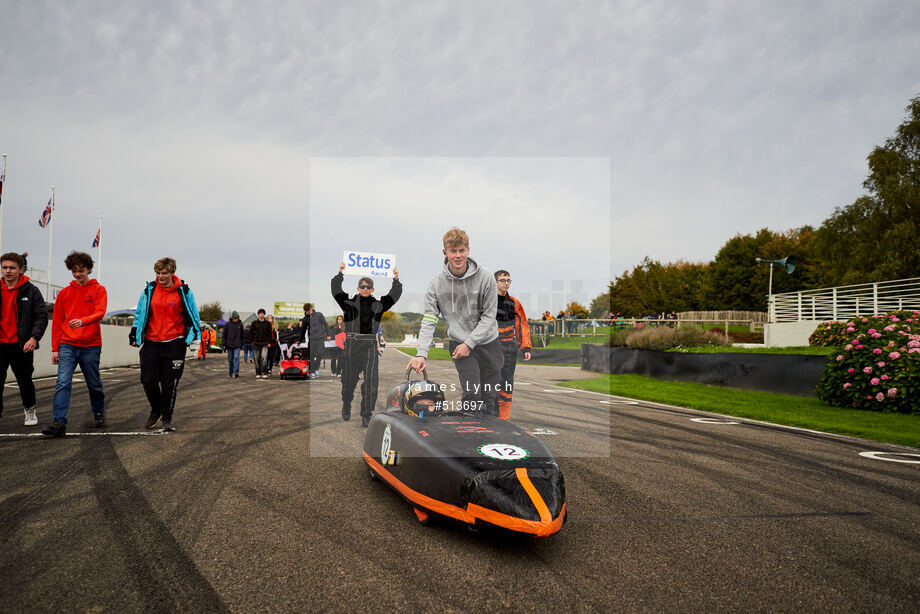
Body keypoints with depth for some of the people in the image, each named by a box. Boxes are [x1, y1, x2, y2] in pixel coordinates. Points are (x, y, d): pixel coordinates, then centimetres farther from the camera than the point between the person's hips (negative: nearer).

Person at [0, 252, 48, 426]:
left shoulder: (30, 291, -2)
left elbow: (42, 316, -5)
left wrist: (34, 337, -18)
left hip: (21, 345, -2)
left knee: (25, 380, 11)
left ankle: (29, 410, 30)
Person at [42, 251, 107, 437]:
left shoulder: (98, 290, 3)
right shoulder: (64, 293, 11)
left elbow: (100, 313, -12)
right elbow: (57, 322, 12)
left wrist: (82, 321, -33)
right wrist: (55, 349, 8)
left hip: (90, 346, -2)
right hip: (67, 345, 2)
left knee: (94, 384, 10)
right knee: (63, 383, -11)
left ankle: (99, 413, 31)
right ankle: (59, 422, -14)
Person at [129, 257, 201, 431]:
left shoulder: (183, 291, -1)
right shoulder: (149, 290, 5)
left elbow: (192, 316, 8)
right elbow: (140, 313, 16)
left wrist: (192, 334, -1)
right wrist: (134, 332, 10)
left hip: (174, 344, -2)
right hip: (151, 343, 3)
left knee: (170, 383, 1)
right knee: (148, 381, 3)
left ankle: (167, 417, 15)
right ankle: (155, 411, 28)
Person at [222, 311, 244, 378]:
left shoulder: (240, 324, 4)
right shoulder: (227, 324, -1)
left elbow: (242, 335, 14)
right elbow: (224, 335, 1)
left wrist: (242, 344, 15)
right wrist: (224, 345, -4)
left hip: (237, 345, 0)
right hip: (229, 345, 0)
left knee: (236, 357, -14)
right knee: (230, 359, 7)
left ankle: (236, 372, -16)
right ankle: (230, 373, 18)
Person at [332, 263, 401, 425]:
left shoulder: (378, 304, 12)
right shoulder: (349, 301, 8)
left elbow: (394, 296, 14)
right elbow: (336, 291, 0)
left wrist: (396, 280, 3)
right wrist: (340, 274, -10)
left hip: (370, 344, 1)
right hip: (352, 343, 0)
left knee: (370, 380, -8)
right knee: (349, 379, 11)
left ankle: (366, 415, -3)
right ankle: (346, 407, 34)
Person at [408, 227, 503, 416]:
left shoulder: (485, 277, -10)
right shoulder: (436, 283, -7)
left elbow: (489, 316, -7)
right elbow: (429, 320, -9)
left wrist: (469, 343, -14)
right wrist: (422, 353, -21)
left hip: (488, 342, 1)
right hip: (459, 342, -1)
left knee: (490, 397, 8)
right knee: (472, 394, -12)